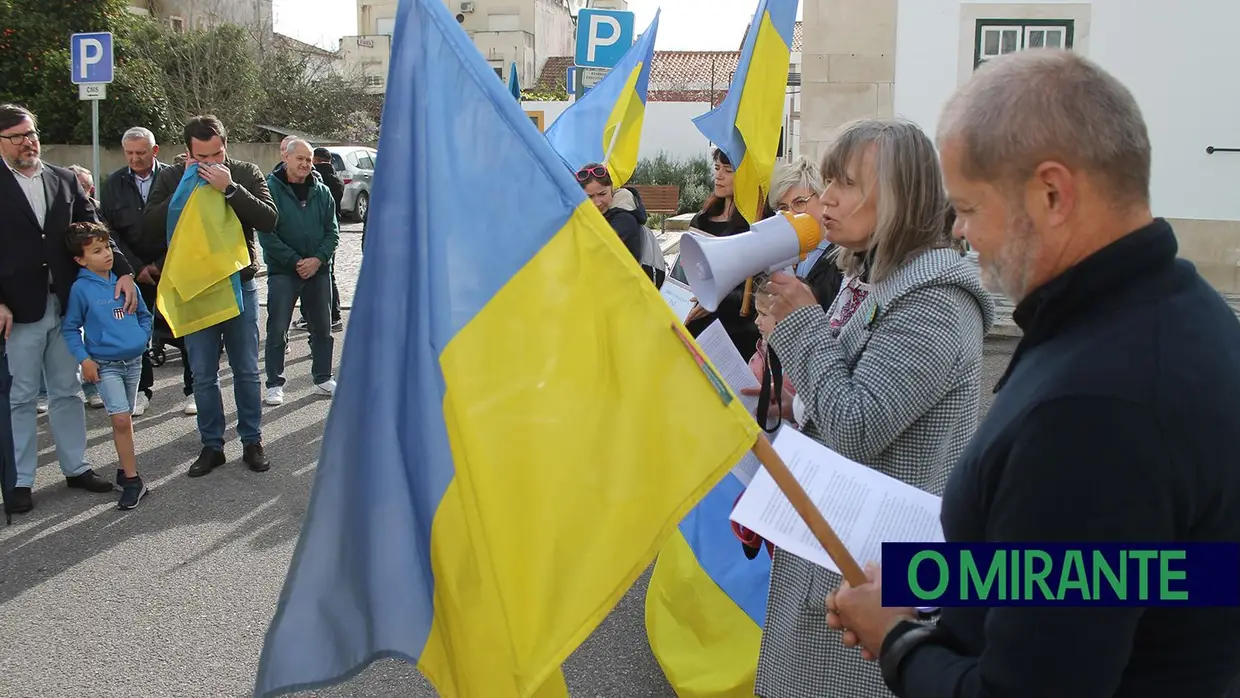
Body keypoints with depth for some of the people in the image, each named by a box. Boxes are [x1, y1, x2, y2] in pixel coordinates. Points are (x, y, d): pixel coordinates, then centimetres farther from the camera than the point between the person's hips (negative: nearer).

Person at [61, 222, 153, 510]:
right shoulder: (81, 289, -8)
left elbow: (144, 315, 15)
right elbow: (70, 328, -2)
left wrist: (141, 339, 2)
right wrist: (84, 359, -10)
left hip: (134, 361, 4)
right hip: (104, 365, -4)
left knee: (126, 418, 14)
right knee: (120, 419, -12)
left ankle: (125, 469, 27)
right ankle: (132, 479, -6)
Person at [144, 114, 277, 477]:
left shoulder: (246, 174, -4)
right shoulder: (171, 178, -1)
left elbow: (269, 219, -16)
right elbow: (151, 224, -11)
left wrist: (230, 188, -26)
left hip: (240, 284, -1)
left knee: (247, 371, 7)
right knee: (203, 375, 7)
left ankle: (252, 441, 20)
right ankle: (212, 445, 20)